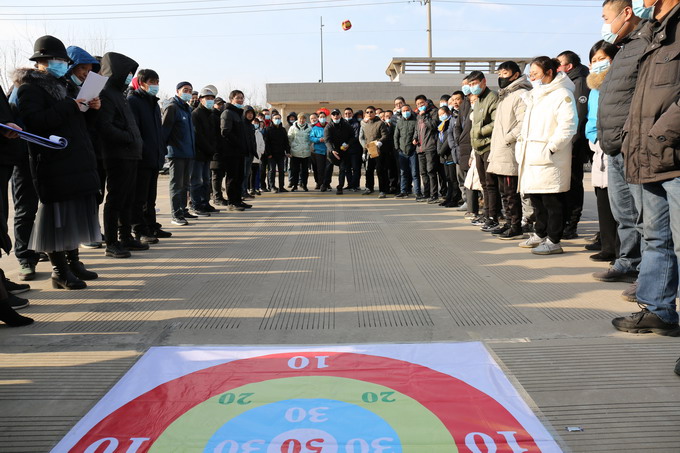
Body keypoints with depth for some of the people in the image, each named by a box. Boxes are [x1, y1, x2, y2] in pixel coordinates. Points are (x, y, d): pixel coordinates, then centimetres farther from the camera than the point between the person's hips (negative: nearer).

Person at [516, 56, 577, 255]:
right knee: (536, 198, 16)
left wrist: (551, 148, -20)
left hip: (549, 159, -9)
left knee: (552, 200, -5)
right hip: (532, 157, 9)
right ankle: (541, 234, 27)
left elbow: (568, 126, -17)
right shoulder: (535, 96, 22)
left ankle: (553, 241, 0)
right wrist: (521, 145, 15)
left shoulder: (562, 95, -7)